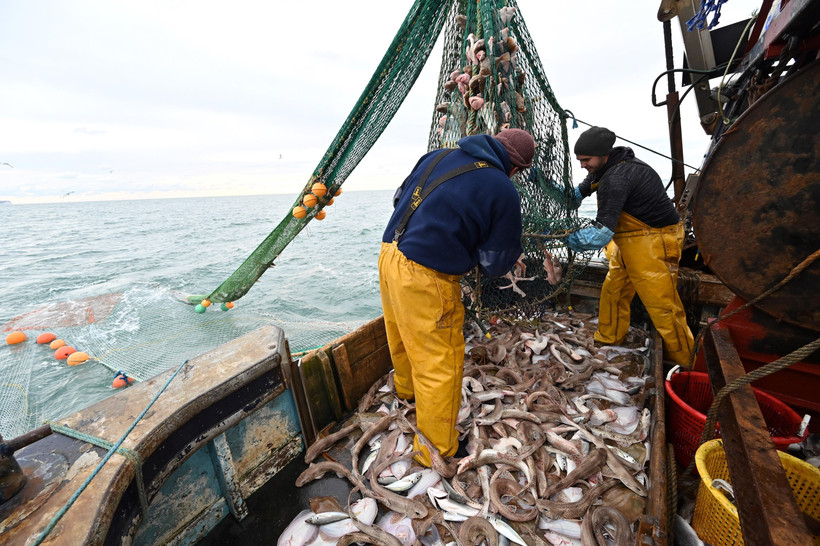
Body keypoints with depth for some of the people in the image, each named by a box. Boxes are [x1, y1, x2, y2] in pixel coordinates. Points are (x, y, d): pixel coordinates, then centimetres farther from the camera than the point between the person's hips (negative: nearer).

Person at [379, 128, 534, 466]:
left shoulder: (438, 156, 10)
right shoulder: (503, 192, -9)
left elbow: (400, 198, 20)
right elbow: (496, 263, -4)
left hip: (389, 257, 9)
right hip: (424, 278, -8)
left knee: (404, 338, 30)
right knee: (440, 367, 8)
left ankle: (407, 390, 59)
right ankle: (437, 451, 28)